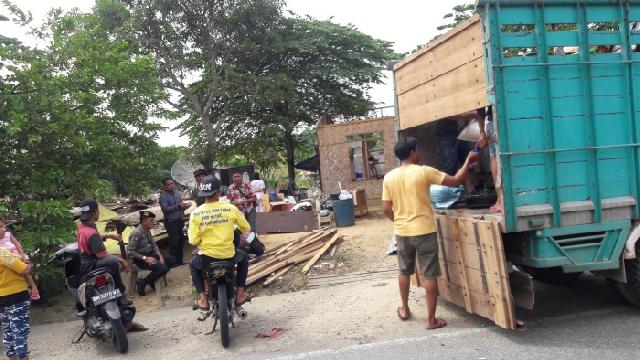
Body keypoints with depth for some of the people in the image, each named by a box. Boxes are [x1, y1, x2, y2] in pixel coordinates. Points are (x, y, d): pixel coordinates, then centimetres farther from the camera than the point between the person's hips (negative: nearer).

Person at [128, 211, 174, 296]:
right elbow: (130, 252, -24)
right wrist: (145, 258, -26)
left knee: (171, 260, 5)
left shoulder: (147, 230, 5)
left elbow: (154, 244, 10)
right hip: (140, 259, -9)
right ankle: (142, 283, -8)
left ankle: (152, 279, 9)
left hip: (149, 255, 9)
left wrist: (160, 256, -5)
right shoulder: (137, 234, -22)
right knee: (163, 268, -24)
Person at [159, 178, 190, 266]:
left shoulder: (177, 193, 13)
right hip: (171, 222, -6)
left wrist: (184, 206, -3)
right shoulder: (163, 195, -7)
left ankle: (180, 261, 22)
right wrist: (179, 206, -20)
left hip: (180, 220, 7)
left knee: (181, 241, 10)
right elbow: (165, 208, -18)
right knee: (174, 242, -7)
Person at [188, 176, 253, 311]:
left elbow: (193, 241, -9)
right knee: (244, 257, 32)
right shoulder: (230, 208, -8)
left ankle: (203, 299, 20)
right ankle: (240, 294, 25)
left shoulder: (196, 213, -9)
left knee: (193, 265, 34)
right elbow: (247, 229, 4)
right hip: (229, 255, 0)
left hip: (207, 256, 0)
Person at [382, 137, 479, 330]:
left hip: (402, 232, 4)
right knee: (429, 275, 3)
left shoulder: (389, 177, 0)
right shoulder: (424, 172, -11)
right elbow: (456, 181, -5)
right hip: (424, 231, -4)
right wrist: (469, 160, 8)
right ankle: (432, 319, 7)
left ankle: (404, 310, 34)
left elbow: (387, 209, 1)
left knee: (404, 272, 21)